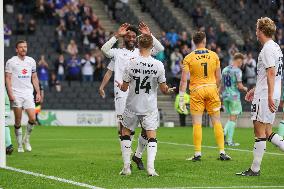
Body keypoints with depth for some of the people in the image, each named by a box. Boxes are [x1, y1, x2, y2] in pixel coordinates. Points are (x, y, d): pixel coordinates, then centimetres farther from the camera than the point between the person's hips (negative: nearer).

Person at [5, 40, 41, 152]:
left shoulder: (31, 61, 11)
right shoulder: (11, 62, -1)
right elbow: (7, 78, -3)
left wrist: (38, 93, 10)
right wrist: (10, 93, -13)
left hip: (28, 94, 3)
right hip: (16, 95, -3)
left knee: (32, 119, -9)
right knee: (18, 121, -1)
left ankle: (26, 139, 14)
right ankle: (19, 145, 9)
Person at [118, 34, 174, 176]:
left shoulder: (131, 63, -11)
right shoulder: (158, 65, -9)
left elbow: (124, 88, -4)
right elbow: (163, 89, -2)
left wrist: (119, 85, 19)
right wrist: (169, 90, 21)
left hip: (132, 106, 0)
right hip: (150, 107, 0)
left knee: (125, 132, 17)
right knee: (151, 136, 7)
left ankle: (126, 166, 12)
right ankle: (150, 167, -10)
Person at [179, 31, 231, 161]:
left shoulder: (188, 58, -4)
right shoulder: (214, 55, 3)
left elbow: (184, 80, -7)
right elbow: (218, 77, 7)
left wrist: (181, 98, -3)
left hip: (197, 91, -2)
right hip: (211, 89, 2)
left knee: (197, 123, 1)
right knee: (217, 122, 7)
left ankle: (197, 153, -1)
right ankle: (222, 152, 7)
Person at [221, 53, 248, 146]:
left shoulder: (225, 69, 10)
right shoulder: (237, 71, -12)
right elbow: (240, 86, -16)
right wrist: (245, 89, 5)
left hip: (225, 96, 7)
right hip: (234, 96, -7)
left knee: (231, 117, 18)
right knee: (233, 118, -1)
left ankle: (225, 132, -4)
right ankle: (229, 141, -2)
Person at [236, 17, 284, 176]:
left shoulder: (267, 49, -13)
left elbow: (271, 73, -21)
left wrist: (270, 96, -25)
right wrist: (255, 89, 30)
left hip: (264, 97, -9)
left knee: (260, 132, -4)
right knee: (267, 133, 12)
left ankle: (255, 169, -1)